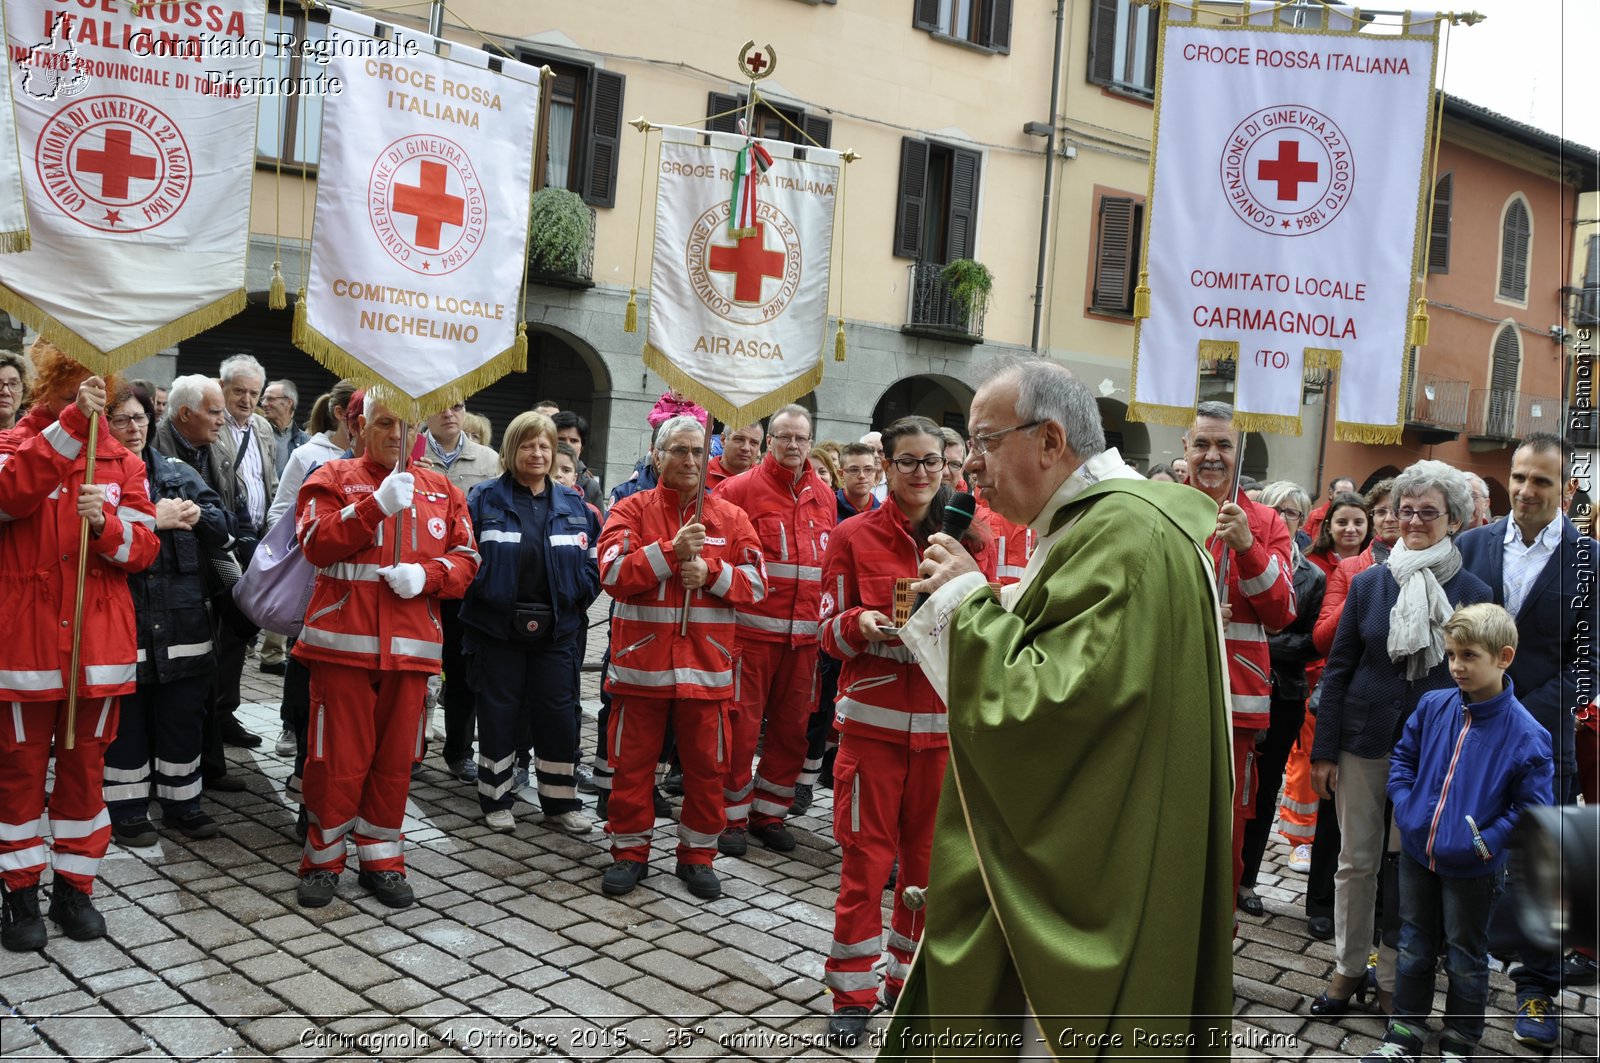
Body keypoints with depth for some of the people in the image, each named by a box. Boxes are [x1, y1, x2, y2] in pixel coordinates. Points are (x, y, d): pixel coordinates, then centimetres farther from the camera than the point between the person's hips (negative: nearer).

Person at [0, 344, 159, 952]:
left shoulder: (123, 463, 8)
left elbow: (143, 547, 1)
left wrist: (105, 523, -20)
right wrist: (71, 424, -30)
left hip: (99, 641, 2)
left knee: (85, 765, 10)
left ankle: (75, 886, 22)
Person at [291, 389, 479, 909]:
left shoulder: (442, 490, 13)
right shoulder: (333, 478, 3)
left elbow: (465, 560, 9)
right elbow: (316, 544, -11)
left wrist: (426, 575, -10)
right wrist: (378, 505, -20)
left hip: (411, 647, 3)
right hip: (343, 643, -3)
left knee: (395, 759, 10)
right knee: (337, 758, 3)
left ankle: (382, 860, 23)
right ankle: (323, 861, 19)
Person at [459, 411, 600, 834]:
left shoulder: (574, 504, 7)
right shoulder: (485, 499, -2)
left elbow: (594, 558, 10)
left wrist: (577, 597, -2)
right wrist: (483, 593, -12)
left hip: (556, 630, 3)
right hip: (498, 628, -2)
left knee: (558, 715, 6)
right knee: (499, 714, 7)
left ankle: (560, 803, 18)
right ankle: (496, 800, 21)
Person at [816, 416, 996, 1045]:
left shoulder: (973, 538, 4)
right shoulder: (853, 537, 0)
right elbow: (831, 632, 2)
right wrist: (861, 624, -20)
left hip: (945, 720, 2)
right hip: (872, 716, -2)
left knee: (928, 853, 9)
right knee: (866, 855, 1)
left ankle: (910, 975, 28)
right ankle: (853, 992, 15)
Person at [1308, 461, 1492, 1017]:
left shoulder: (1473, 593, -3)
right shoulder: (1369, 584, 1)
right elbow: (1339, 668, 2)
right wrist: (1324, 750, -1)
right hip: (1365, 742, 1)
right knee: (1356, 861, 9)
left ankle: (1394, 977, 25)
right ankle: (1349, 968, 25)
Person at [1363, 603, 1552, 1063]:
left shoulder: (1526, 735, -18)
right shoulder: (1433, 706, -5)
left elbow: (1532, 810, -13)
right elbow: (1403, 757, 10)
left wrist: (1484, 842, -18)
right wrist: (1404, 808, -2)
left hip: (1473, 870, -4)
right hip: (1417, 854, 4)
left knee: (1465, 959, 14)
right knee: (1413, 949, 18)